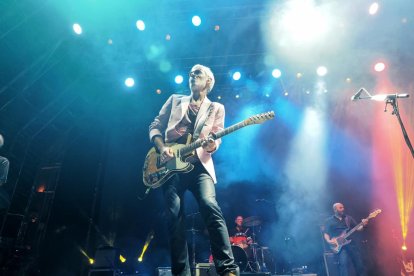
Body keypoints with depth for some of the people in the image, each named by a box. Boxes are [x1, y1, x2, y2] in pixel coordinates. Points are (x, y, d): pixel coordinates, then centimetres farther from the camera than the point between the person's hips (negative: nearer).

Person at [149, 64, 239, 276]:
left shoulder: (216, 108, 16)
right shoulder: (175, 100, 20)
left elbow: (216, 139, 4)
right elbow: (155, 127, 15)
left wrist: (211, 145, -21)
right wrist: (162, 148, -4)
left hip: (199, 165, -1)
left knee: (210, 207, -23)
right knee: (175, 217, -7)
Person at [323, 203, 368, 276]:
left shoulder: (348, 218, 16)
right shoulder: (329, 221, 6)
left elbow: (357, 228, 13)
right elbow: (326, 234, 4)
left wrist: (363, 225, -7)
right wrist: (329, 241, -14)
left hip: (350, 242, 3)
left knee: (359, 262, -4)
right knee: (343, 262, -21)